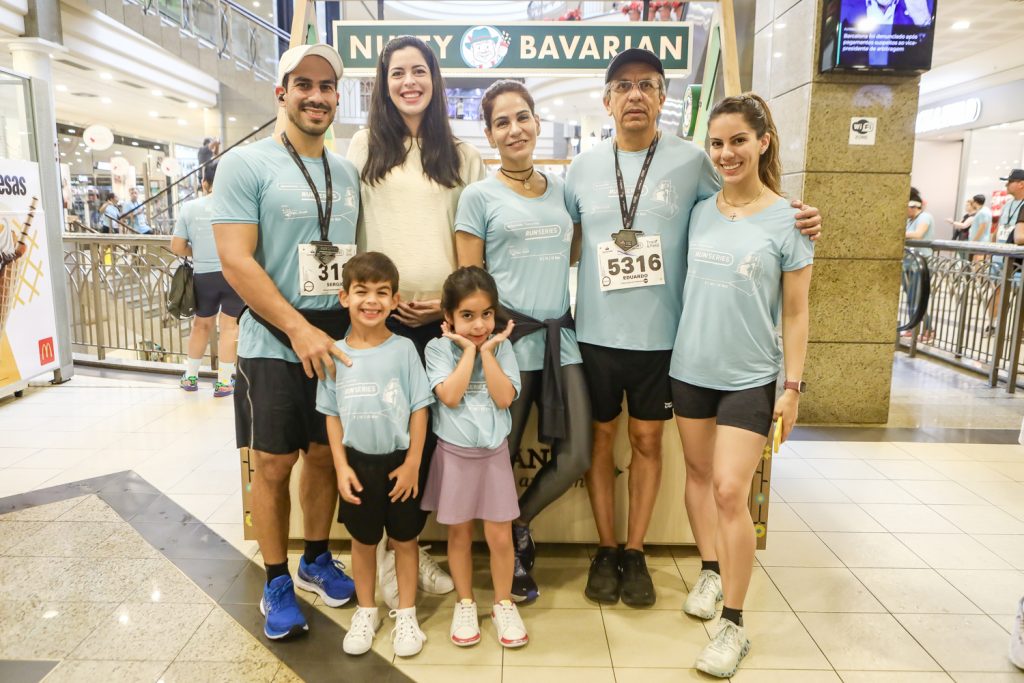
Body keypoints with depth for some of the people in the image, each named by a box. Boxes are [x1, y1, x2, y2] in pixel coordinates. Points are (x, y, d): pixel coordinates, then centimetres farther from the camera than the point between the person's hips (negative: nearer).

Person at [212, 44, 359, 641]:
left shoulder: (349, 173, 10)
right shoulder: (246, 165, -6)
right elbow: (236, 261, -14)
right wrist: (300, 329, -20)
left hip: (339, 340, 5)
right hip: (274, 344, -4)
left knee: (326, 455, 13)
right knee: (274, 463, 5)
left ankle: (317, 560, 33)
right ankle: (277, 584, 23)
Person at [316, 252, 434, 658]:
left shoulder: (404, 349, -10)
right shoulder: (335, 354, -5)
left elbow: (419, 408, -7)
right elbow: (332, 415, 1)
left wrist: (412, 463, -9)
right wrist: (341, 467, -4)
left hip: (399, 460, -1)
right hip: (359, 461, 2)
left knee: (405, 539, 13)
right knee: (363, 541, 17)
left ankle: (406, 614, 30)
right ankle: (366, 612, 36)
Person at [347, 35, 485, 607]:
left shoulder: (462, 155, 10)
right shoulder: (365, 146, 8)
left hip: (443, 316, 1)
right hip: (381, 313, -1)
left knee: (432, 431, 6)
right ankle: (387, 550, 19)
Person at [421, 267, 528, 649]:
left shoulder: (501, 347, -4)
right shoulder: (438, 348, -9)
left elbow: (504, 398, -15)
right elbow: (450, 396, -21)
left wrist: (487, 350, -16)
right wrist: (469, 350, -17)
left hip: (494, 453, 1)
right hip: (454, 454, -1)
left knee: (500, 536, 6)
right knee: (459, 534, 13)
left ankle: (503, 604, 27)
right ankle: (465, 604, 32)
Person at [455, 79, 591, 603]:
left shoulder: (561, 189, 13)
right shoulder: (479, 196, 1)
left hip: (561, 338, 4)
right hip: (507, 340, -4)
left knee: (576, 457, 3)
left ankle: (518, 525, 30)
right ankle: (510, 553, 31)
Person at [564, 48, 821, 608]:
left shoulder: (691, 161, -3)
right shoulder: (583, 167, 3)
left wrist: (793, 218, -10)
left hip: (661, 335, -1)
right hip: (596, 332, 1)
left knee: (647, 440, 10)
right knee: (600, 436, 11)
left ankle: (635, 552, 28)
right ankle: (605, 550, 29)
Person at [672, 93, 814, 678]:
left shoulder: (787, 221, -7)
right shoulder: (700, 211, 3)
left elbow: (795, 313, -5)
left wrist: (794, 385, -7)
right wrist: (677, 346, 8)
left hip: (751, 376, -4)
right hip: (691, 367, 4)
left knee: (730, 491, -8)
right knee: (699, 475, 15)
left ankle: (734, 625, 7)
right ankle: (712, 572, 36)